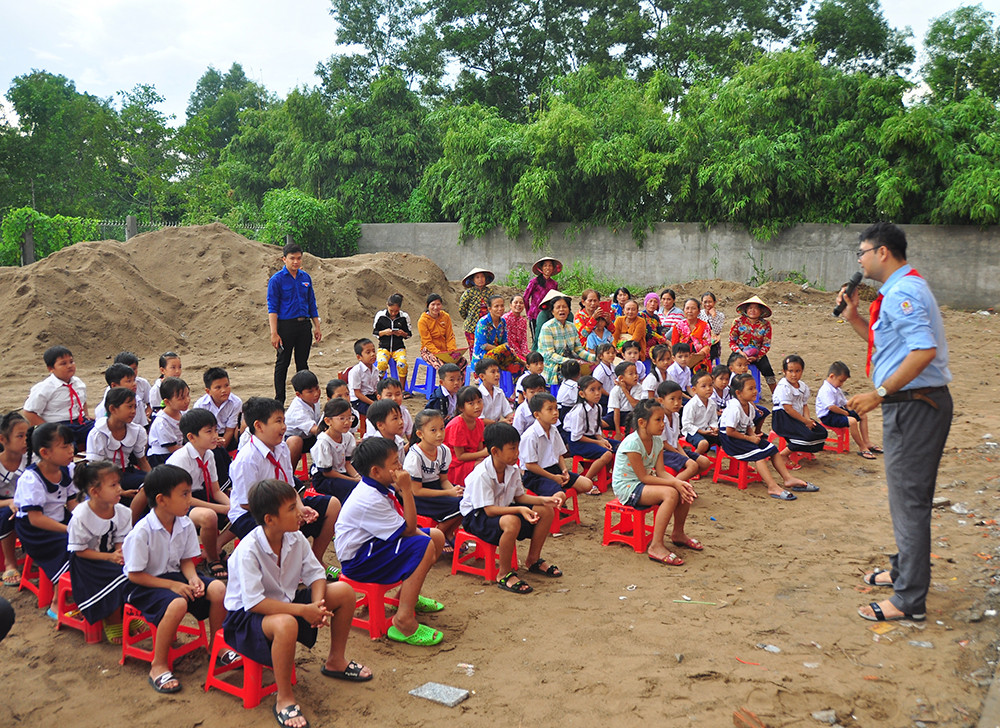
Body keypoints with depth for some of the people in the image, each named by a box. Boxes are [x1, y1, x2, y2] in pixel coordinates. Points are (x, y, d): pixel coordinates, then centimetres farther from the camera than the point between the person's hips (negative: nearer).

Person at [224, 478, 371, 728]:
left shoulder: (295, 538, -7)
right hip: (246, 615, -7)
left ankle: (335, 661, 17)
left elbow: (315, 573, -1)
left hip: (286, 601, 8)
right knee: (286, 624, -42)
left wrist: (318, 604, -22)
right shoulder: (248, 551, -28)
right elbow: (253, 602, -31)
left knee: (344, 591, -4)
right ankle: (284, 698, -19)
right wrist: (303, 610, -32)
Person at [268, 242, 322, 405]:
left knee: (303, 363, 11)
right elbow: (272, 308, -9)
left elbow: (312, 304, 15)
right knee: (282, 364, 4)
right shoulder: (277, 279, -7)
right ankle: (279, 401, 12)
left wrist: (317, 327, 11)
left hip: (304, 325, 5)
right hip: (286, 325, -5)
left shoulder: (306, 278, 8)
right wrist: (274, 333, -16)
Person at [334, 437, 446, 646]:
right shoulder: (369, 500, -28)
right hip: (357, 561, -10)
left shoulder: (381, 487, 2)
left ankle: (408, 595, 23)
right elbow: (408, 530, -23)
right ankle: (403, 621, -27)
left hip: (374, 544, 10)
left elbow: (408, 525, 8)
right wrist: (406, 490, -24)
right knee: (425, 546, -28)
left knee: (437, 536, 10)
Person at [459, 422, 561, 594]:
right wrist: (520, 510, -39)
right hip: (476, 516, -8)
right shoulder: (482, 474, -28)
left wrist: (543, 500, -11)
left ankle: (533, 560, 15)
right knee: (511, 522, -40)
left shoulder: (513, 469, -4)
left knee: (547, 511, -3)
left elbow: (519, 496, 4)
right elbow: (489, 510, -30)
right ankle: (504, 575, -21)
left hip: (503, 509, 8)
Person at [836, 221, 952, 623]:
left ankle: (909, 600, 3)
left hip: (914, 405, -11)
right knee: (909, 496, 21)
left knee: (908, 499, -5)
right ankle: (904, 571, 37)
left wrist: (880, 394, -26)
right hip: (917, 404, 11)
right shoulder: (905, 289, 17)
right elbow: (891, 345, 23)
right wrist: (855, 318, 14)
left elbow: (924, 351, -28)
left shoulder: (902, 293, -17)